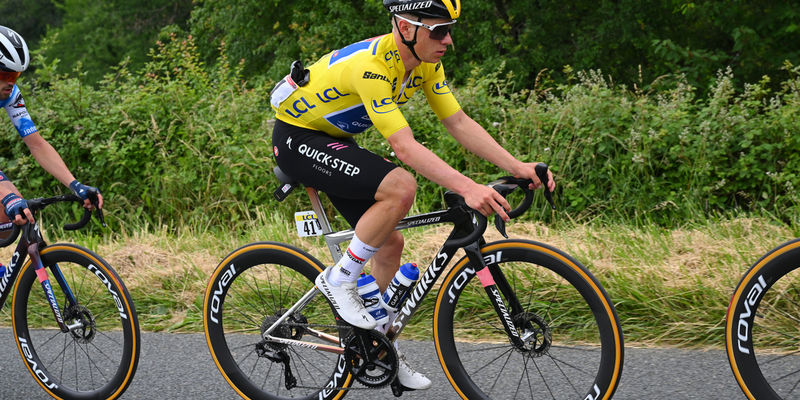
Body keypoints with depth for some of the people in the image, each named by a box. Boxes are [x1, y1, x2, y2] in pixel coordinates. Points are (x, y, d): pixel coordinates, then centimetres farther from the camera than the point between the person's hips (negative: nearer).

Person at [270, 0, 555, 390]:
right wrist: (467, 188, -49)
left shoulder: (425, 62, -7)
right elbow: (404, 146, -39)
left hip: (334, 139, 9)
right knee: (400, 188, -28)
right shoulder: (371, 65, -33)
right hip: (296, 138, -9)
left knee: (389, 244, 5)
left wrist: (518, 167, -17)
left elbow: (459, 123, -7)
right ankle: (339, 279, -12)